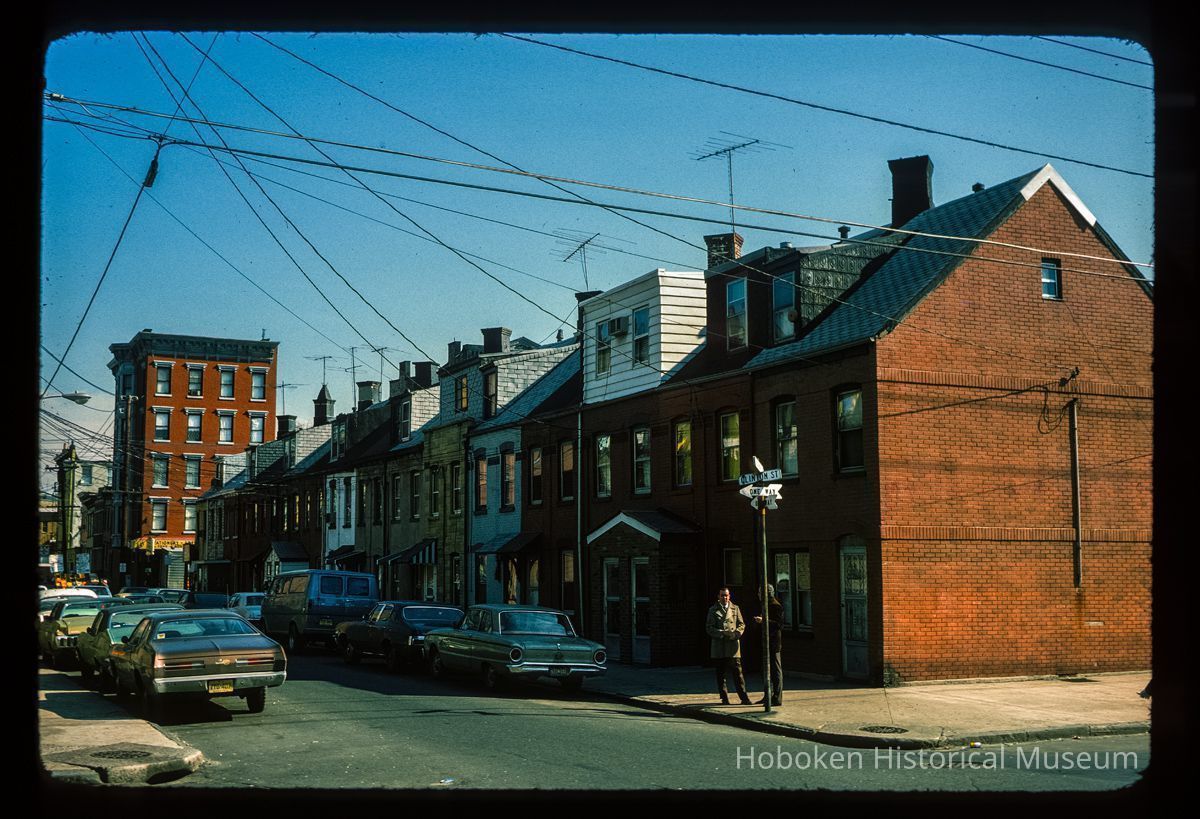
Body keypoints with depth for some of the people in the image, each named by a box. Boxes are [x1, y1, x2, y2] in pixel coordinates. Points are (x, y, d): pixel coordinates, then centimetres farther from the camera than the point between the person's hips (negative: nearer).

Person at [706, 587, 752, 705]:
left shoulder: (735, 608, 13)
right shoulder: (713, 610, 7)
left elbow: (742, 624, 12)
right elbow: (709, 628, 1)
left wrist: (735, 633, -7)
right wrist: (722, 633, -12)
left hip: (733, 645, 0)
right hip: (719, 646, 0)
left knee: (738, 672, -6)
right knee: (721, 674, 3)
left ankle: (744, 697, -3)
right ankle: (724, 698, 9)